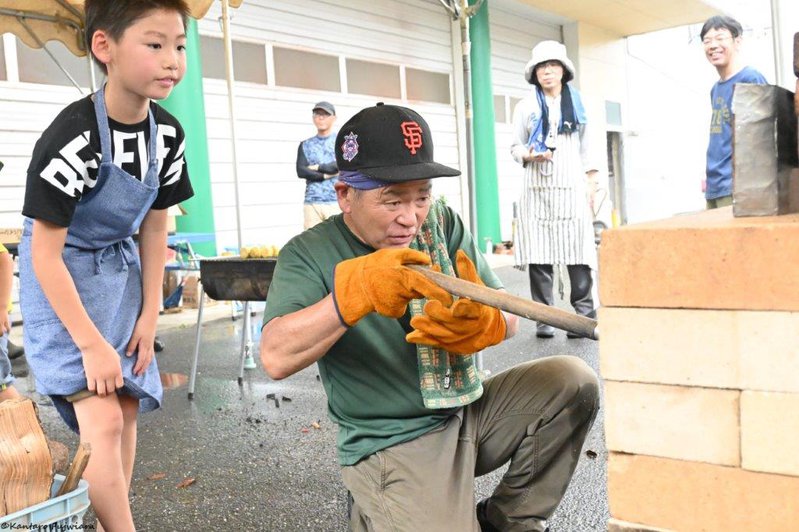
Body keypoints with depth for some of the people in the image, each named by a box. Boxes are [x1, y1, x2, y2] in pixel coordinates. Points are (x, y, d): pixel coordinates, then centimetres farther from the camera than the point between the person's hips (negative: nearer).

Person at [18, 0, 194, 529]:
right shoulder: (73, 137, -26)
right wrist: (91, 344, -21)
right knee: (102, 418, -14)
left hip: (122, 276, 7)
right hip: (61, 284, -6)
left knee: (128, 408, 9)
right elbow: (45, 255, -22)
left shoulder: (168, 133, -6)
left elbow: (154, 228, 4)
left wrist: (149, 316, 1)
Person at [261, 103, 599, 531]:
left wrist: (479, 324, -30)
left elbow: (509, 318, -4)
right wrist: (355, 290, -39)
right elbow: (276, 359, -25)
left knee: (573, 380, -10)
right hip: (389, 444, -5)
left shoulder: (444, 225, 2)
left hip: (470, 412, 5)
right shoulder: (310, 254, -9)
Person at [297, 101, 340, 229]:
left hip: (337, 202, -2)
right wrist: (326, 175, -6)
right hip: (312, 203, 2)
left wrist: (316, 168, -1)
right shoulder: (305, 145, 15)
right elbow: (301, 171, 1)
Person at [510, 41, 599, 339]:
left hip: (572, 188, 1)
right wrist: (528, 155, -14)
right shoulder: (525, 107, 11)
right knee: (539, 254, -4)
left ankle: (584, 315, -3)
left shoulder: (577, 105, 15)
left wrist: (591, 187, 8)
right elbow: (515, 146, 8)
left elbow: (585, 150, 15)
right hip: (537, 189, 0)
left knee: (577, 251, -8)